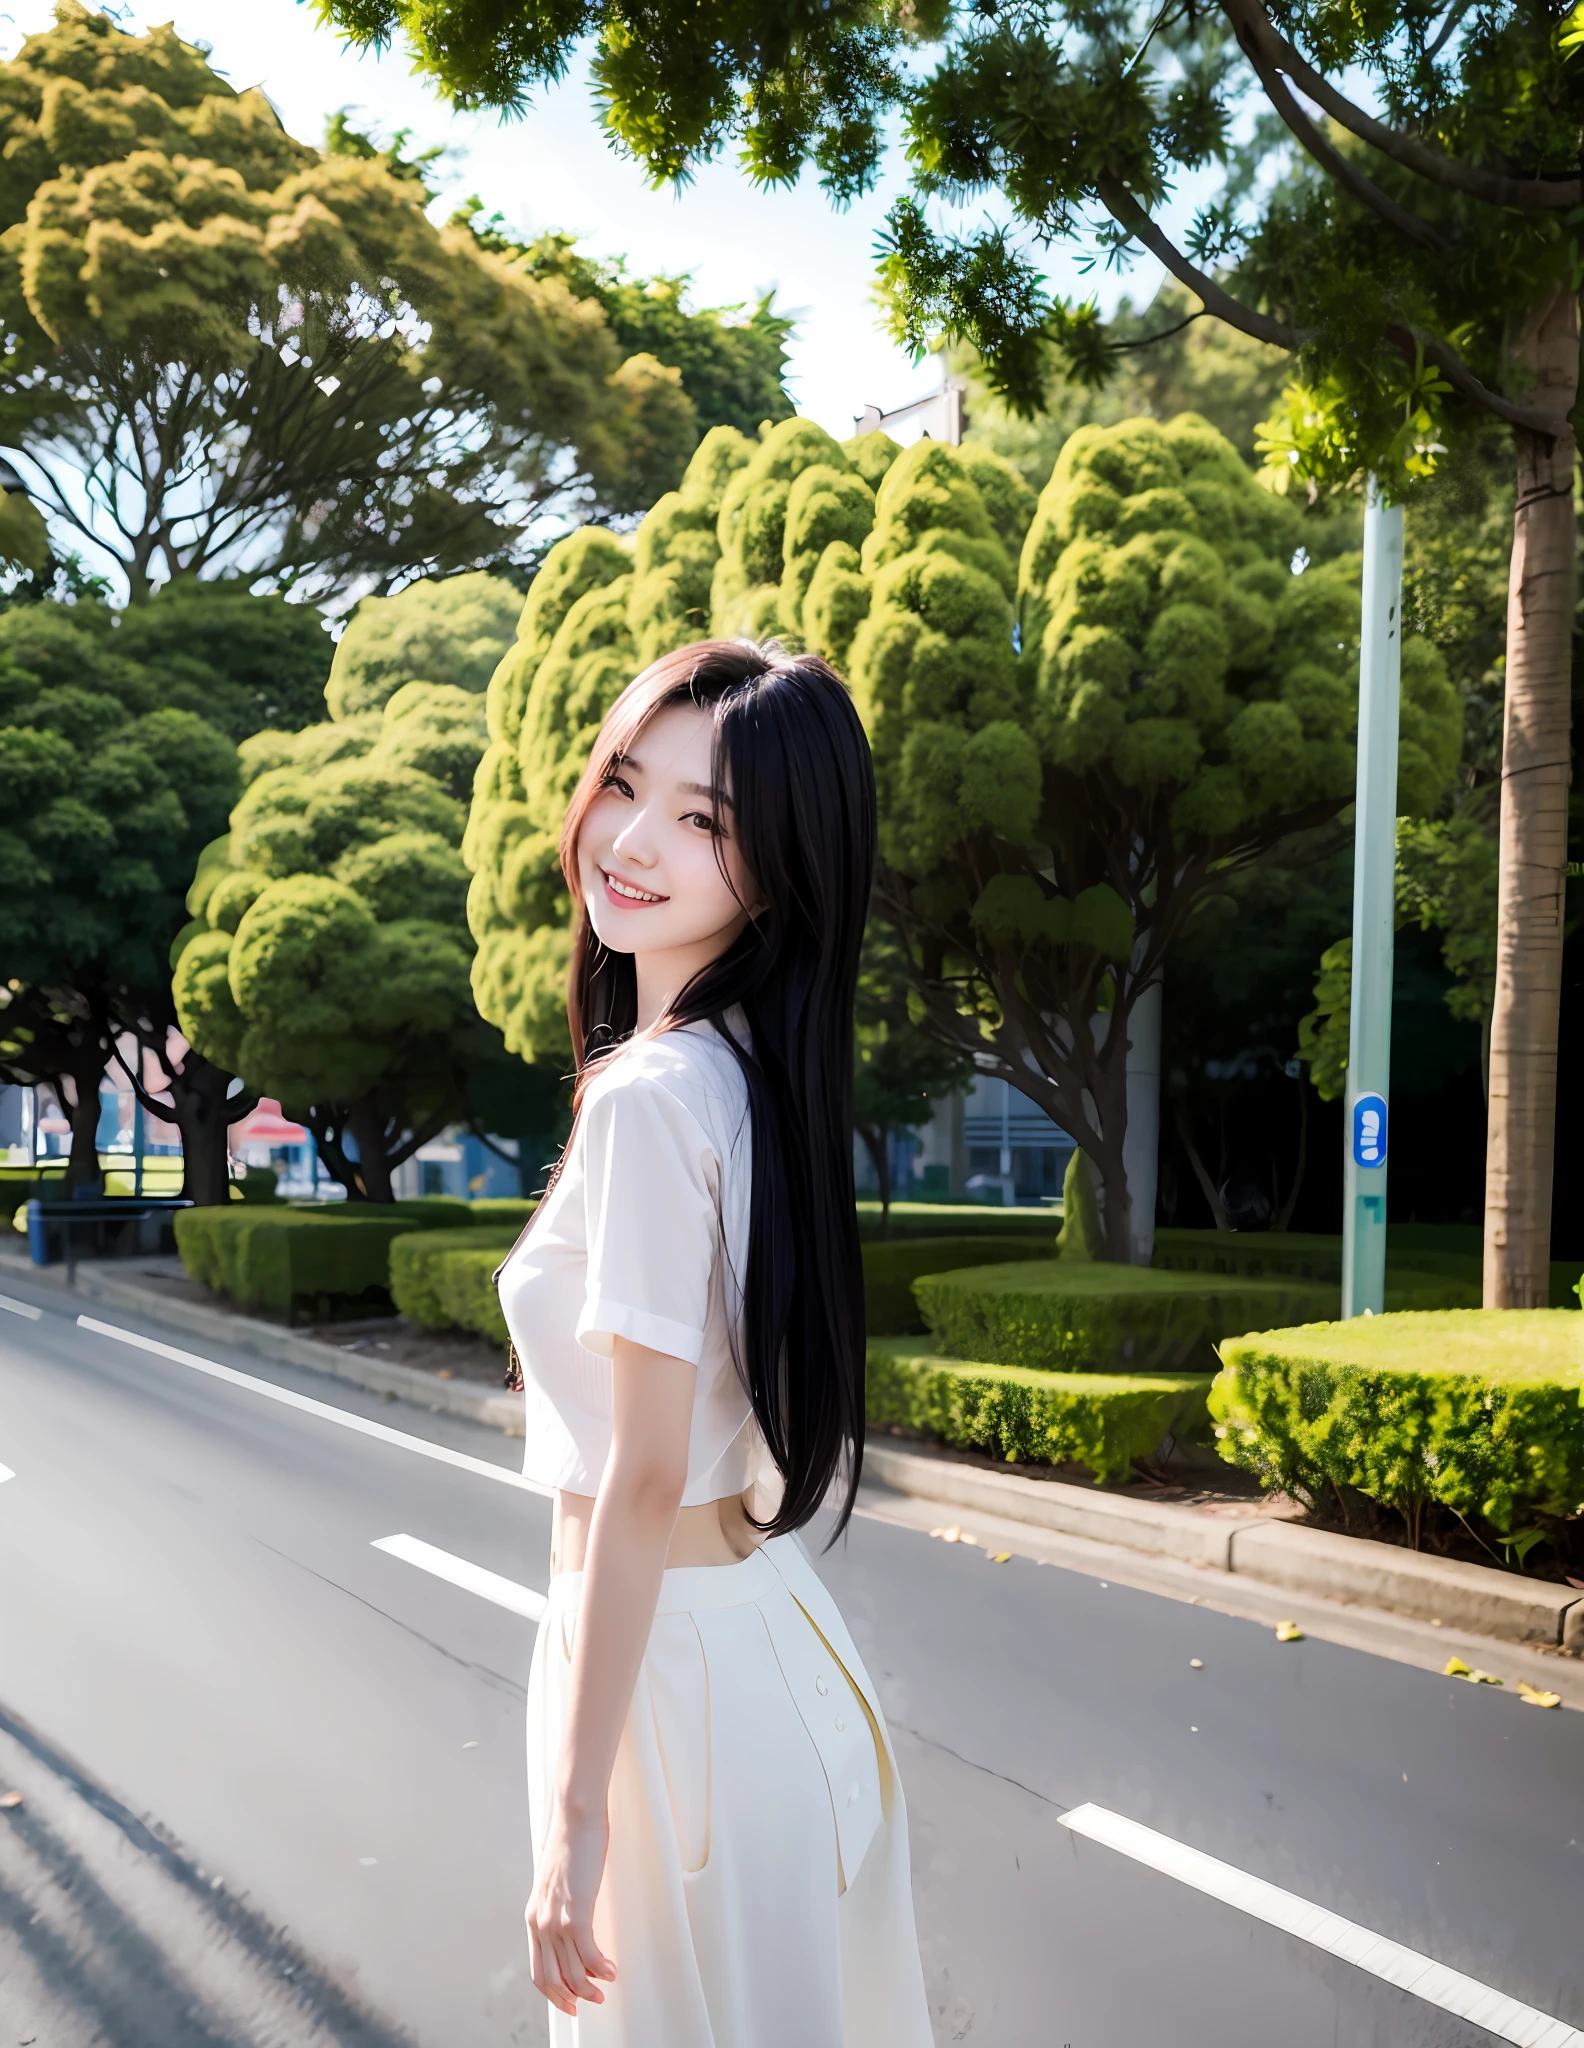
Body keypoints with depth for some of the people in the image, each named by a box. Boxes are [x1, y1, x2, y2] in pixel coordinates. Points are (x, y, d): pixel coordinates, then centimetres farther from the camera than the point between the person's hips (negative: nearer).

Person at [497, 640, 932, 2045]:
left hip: (667, 1656, -8)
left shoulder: (650, 1100, -21)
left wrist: (574, 1813, -15)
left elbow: (643, 1476, -22)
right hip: (777, 1645, 8)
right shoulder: (760, 1074, 5)